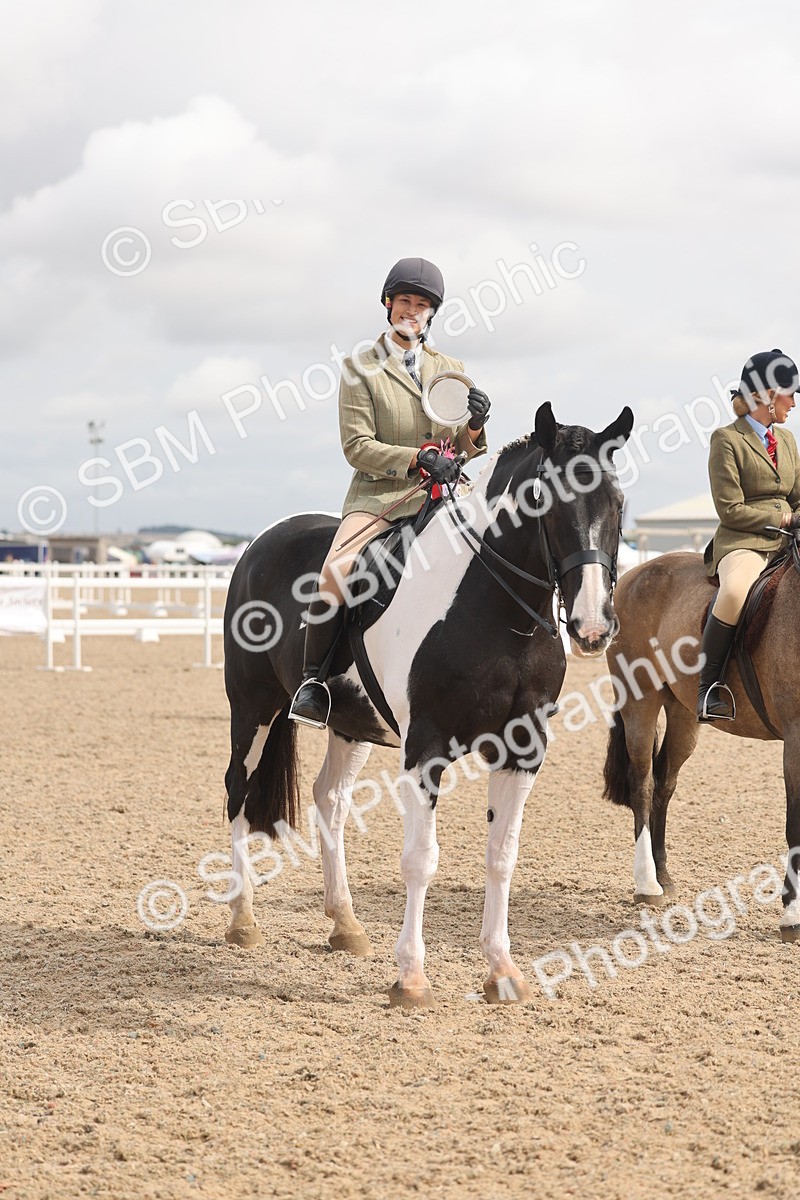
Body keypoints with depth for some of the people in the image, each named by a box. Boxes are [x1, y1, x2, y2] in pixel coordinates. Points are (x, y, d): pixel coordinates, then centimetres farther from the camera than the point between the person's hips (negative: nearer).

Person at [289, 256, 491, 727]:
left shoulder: (452, 370, 16)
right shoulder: (361, 369, 5)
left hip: (440, 496, 3)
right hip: (378, 495, -3)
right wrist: (418, 457, -18)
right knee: (336, 572, -30)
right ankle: (313, 679, -15)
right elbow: (357, 447, -4)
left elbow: (465, 449, 15)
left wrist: (475, 425, -9)